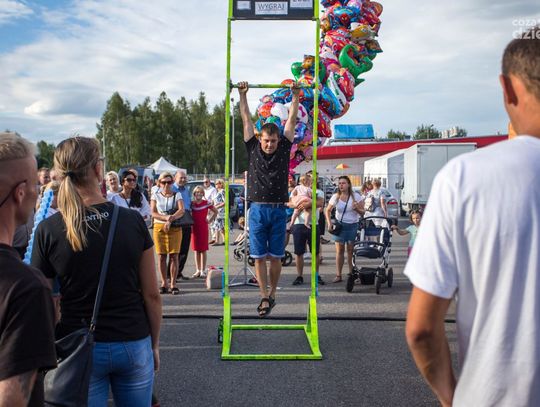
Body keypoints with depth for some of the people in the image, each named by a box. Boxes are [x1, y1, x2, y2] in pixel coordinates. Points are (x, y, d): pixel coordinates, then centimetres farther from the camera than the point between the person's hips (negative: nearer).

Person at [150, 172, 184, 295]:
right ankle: (164, 283, 9)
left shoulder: (177, 195, 9)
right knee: (162, 256, 1)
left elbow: (181, 211, -6)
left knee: (174, 256, -4)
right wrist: (166, 217, -17)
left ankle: (173, 284, 0)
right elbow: (153, 213, -2)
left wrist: (170, 220, -21)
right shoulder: (155, 196, 11)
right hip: (159, 227, 1)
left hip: (175, 228, -1)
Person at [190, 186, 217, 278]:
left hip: (203, 228, -3)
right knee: (196, 250, 7)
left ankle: (203, 270, 7)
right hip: (194, 228, 3)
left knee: (203, 250, 1)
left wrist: (210, 220, 0)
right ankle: (198, 270, 13)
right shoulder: (191, 203, 3)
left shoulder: (207, 203, -4)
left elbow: (216, 212, 4)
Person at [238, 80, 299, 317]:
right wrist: (242, 95, 10)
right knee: (259, 257, 1)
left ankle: (272, 293, 22)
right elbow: (246, 120, 8)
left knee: (275, 257, 7)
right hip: (258, 210, 0)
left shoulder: (283, 149, 6)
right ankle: (264, 297, 8)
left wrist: (296, 95, 9)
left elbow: (292, 120, 8)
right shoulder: (253, 149, 5)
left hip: (278, 211, 0)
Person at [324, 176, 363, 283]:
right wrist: (329, 223, -6)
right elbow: (327, 211, 8)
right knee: (339, 250, 1)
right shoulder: (335, 197, 2)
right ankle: (338, 275, 3)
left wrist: (357, 208, -22)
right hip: (339, 225, 1)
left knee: (351, 250, 1)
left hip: (353, 225, -1)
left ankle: (352, 273, 10)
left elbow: (362, 211, 0)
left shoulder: (355, 196, -1)